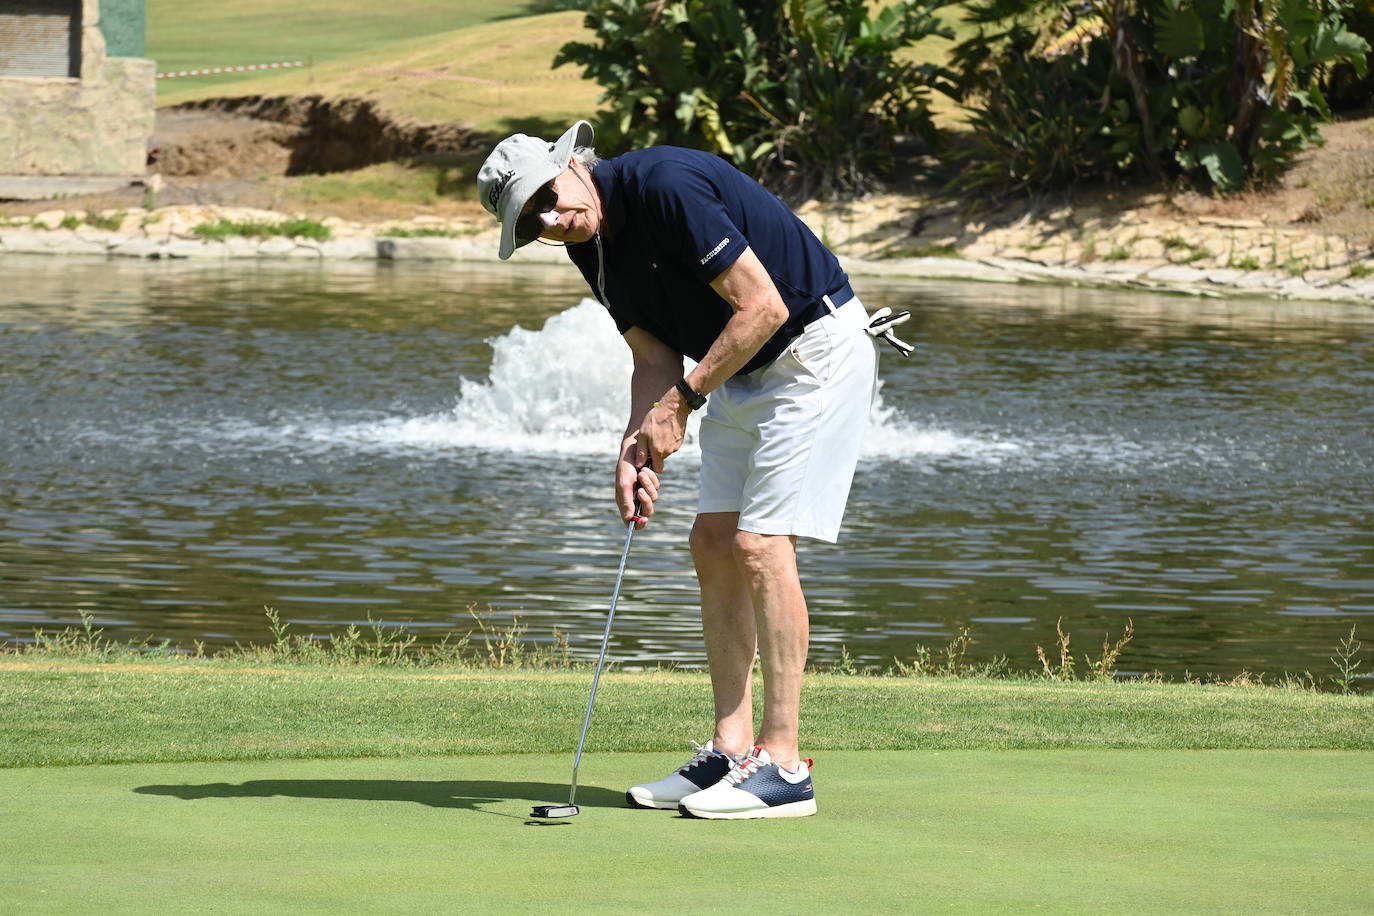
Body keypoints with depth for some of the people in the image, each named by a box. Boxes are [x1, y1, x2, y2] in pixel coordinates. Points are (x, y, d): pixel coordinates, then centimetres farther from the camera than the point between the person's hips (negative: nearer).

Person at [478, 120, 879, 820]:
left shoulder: (666, 186, -25)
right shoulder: (590, 244, 3)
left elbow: (762, 306, -25)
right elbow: (655, 357, 8)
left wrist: (682, 401, -17)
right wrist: (636, 447, -9)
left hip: (815, 351, -10)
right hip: (744, 370, 10)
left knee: (761, 543, -14)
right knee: (714, 543, 5)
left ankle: (784, 767, -13)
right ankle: (730, 752, 8)